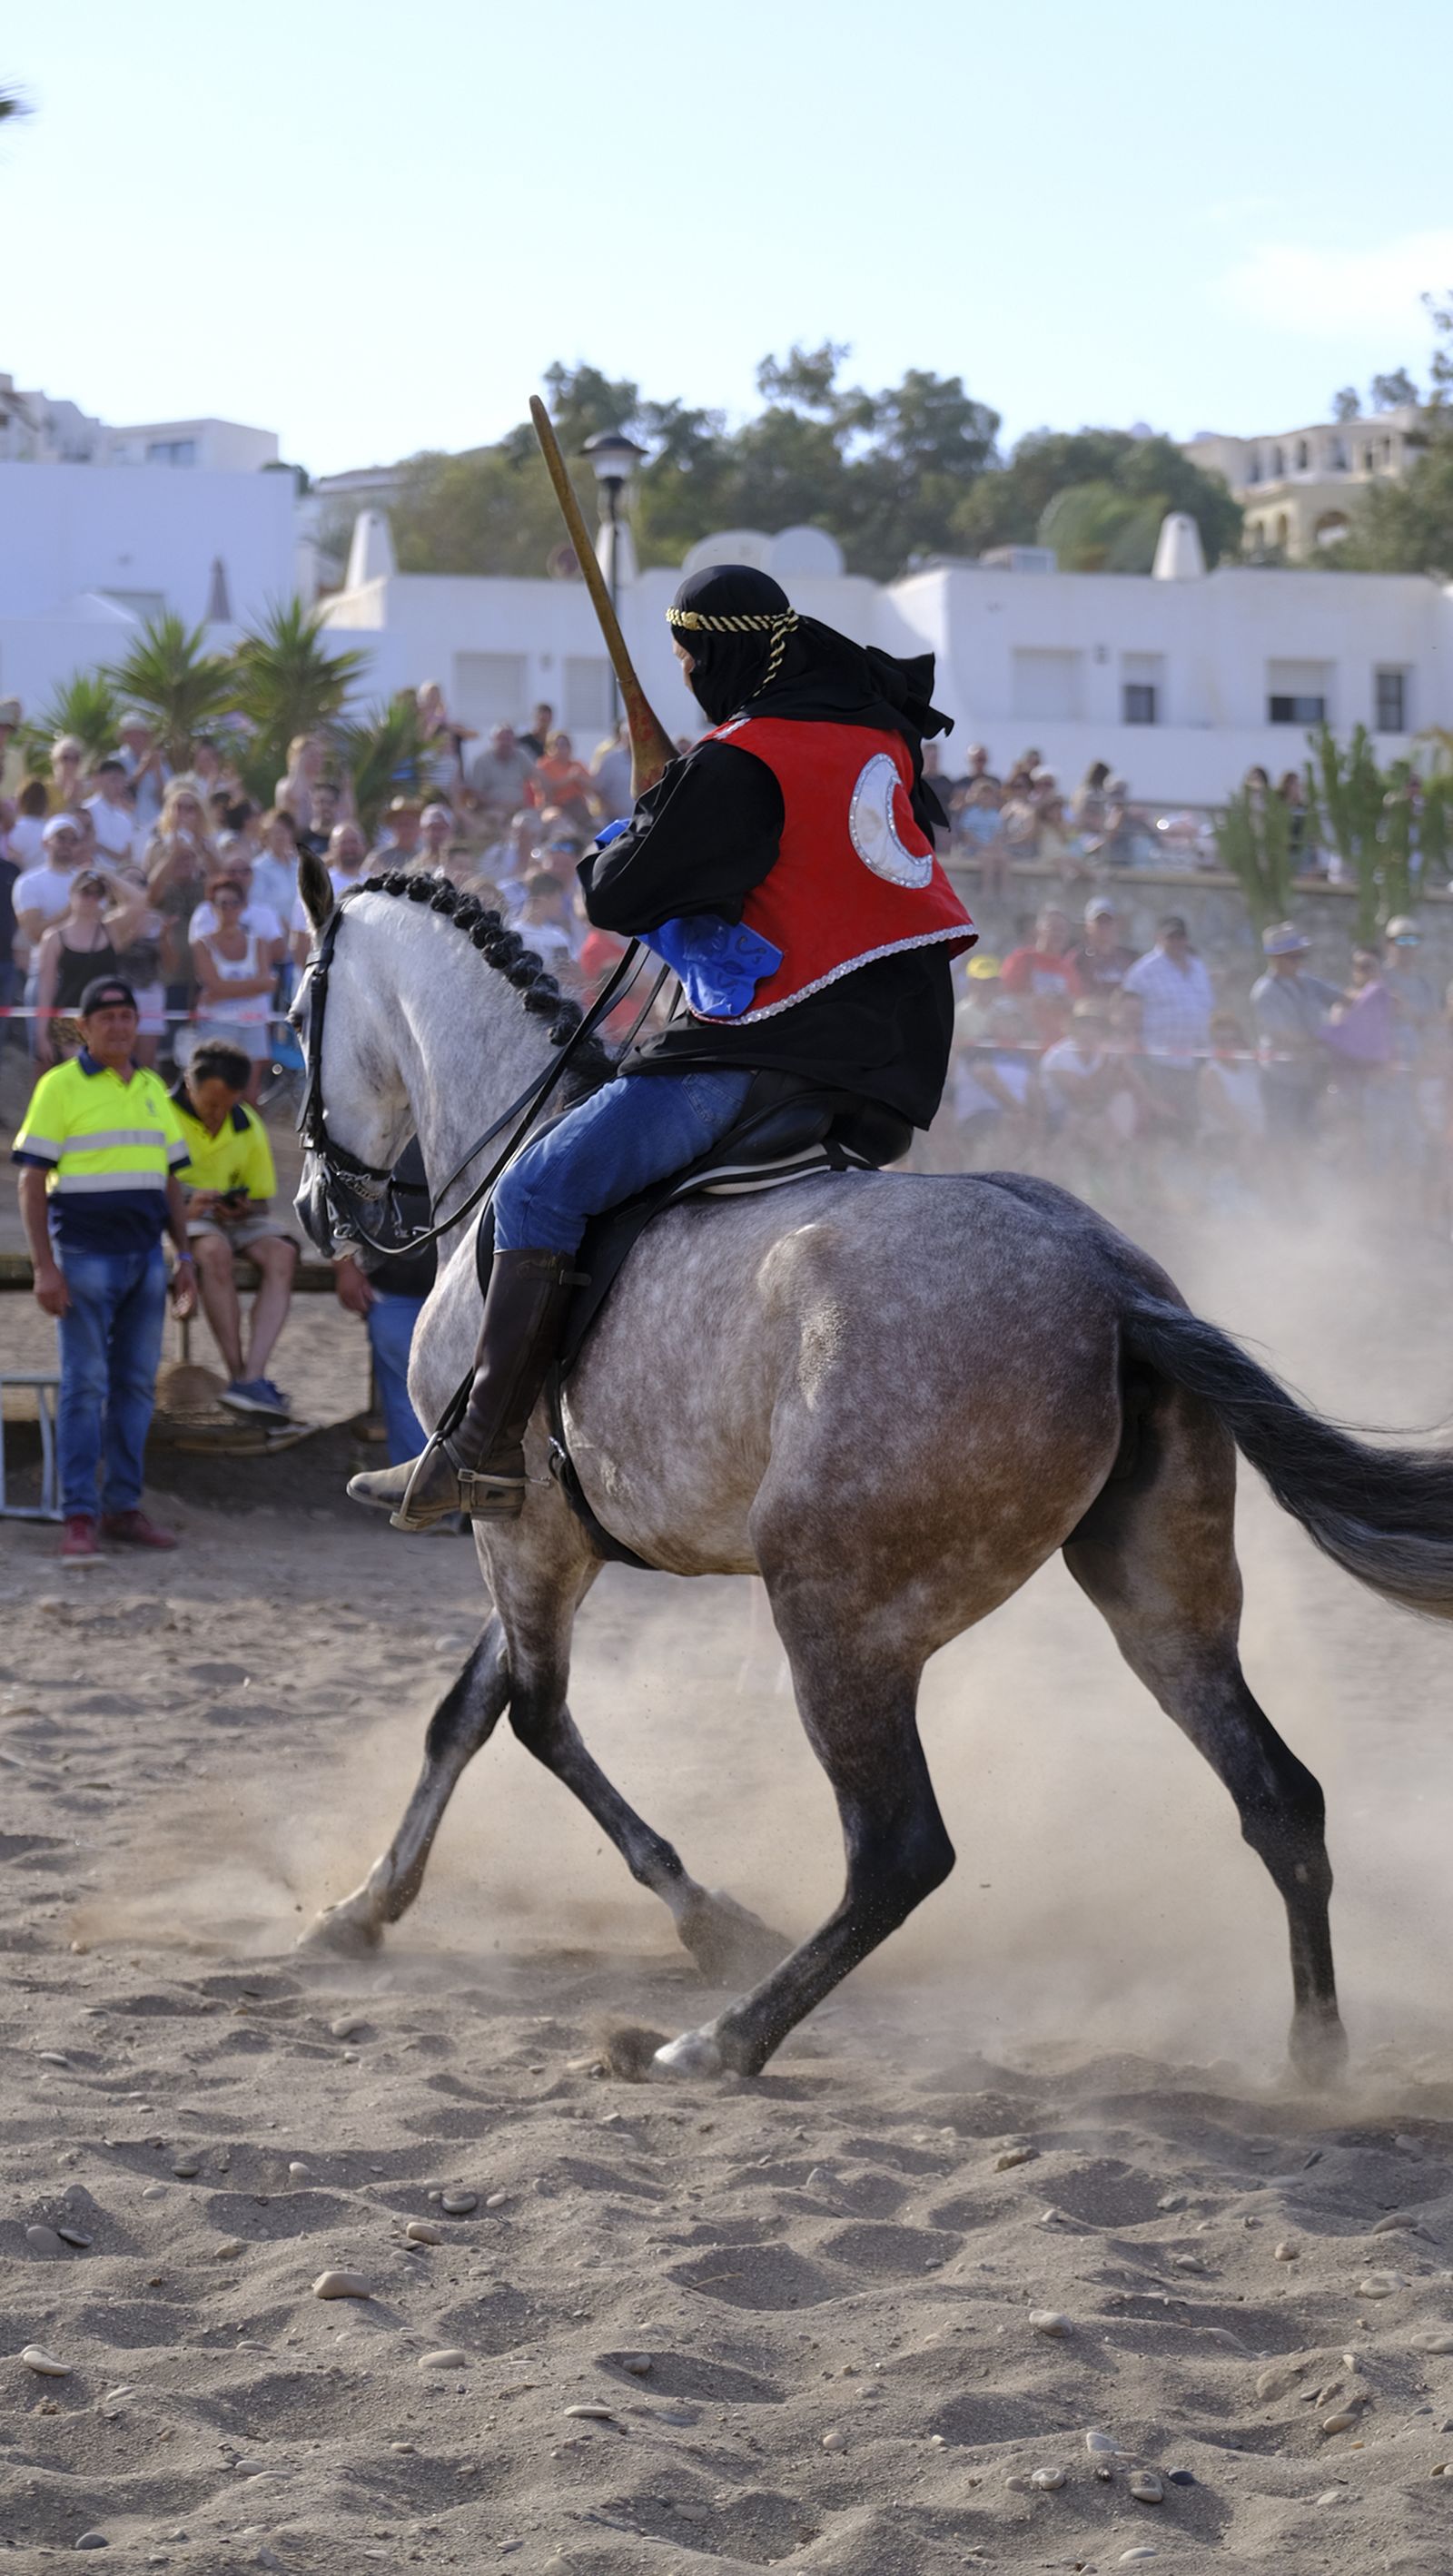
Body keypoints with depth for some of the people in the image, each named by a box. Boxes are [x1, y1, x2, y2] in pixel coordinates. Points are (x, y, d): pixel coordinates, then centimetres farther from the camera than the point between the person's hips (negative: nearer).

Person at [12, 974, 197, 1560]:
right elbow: (31, 1181, -6)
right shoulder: (60, 1087, -3)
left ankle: (124, 1507, 12)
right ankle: (79, 1518, -5)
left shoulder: (153, 1089, 14)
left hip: (146, 1258, 6)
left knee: (137, 1384, 6)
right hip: (85, 1256, -6)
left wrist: (185, 1257, 13)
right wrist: (44, 1267, -13)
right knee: (85, 1386, -6)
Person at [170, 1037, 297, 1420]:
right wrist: (183, 1202, -27)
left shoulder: (247, 1125, 6)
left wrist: (244, 1209, -13)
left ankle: (252, 1378, -35)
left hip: (234, 1219, 5)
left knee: (281, 1254, -25)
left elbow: (262, 1198, 12)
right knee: (214, 1251, -38)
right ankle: (237, 1374, -34)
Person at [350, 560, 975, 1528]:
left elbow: (623, 899, -10)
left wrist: (619, 850, 13)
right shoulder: (878, 728, 11)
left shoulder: (739, 766, -15)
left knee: (541, 1191, -8)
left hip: (790, 1050, -9)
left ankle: (485, 1451, -15)